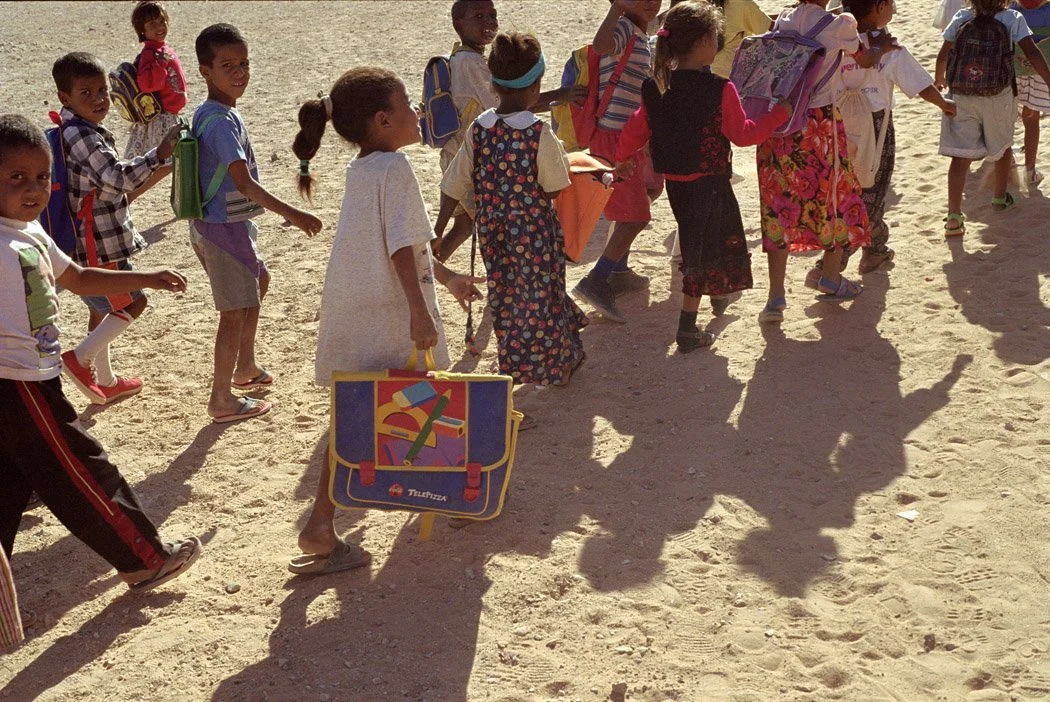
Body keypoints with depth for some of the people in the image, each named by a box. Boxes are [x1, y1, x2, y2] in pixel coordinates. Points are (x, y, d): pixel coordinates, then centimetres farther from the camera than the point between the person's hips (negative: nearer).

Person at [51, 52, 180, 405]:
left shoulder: (78, 131, 10)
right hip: (97, 245, -10)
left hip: (90, 242, 10)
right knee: (132, 302, -1)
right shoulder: (82, 137, -23)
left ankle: (104, 380, 33)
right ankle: (81, 357, 0)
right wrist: (159, 154, -31)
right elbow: (121, 178, -29)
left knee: (102, 307, 20)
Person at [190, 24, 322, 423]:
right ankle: (222, 399, 7)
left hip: (217, 223, 11)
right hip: (223, 228, -11)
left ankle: (245, 367, 39)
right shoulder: (223, 121, -23)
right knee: (237, 310, -3)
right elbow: (244, 183, -32)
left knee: (258, 281, 28)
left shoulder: (208, 114, 8)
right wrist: (292, 214, -35)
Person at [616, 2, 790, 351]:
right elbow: (743, 134, -12)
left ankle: (719, 293, 50)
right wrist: (781, 113, 0)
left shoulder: (656, 88, -3)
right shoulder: (719, 90, -19)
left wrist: (618, 162, 17)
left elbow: (636, 130, 3)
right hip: (709, 182, -7)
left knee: (699, 241, 26)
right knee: (703, 252, 3)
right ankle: (687, 329, 3)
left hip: (675, 181, 7)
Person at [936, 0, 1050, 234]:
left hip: (961, 97, 1)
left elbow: (943, 55, 9)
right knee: (1003, 146, 25)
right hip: (998, 98, -1)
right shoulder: (1012, 19, -4)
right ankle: (999, 198, 42)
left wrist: (939, 79, 28)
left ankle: (954, 217, -12)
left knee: (961, 155, -1)